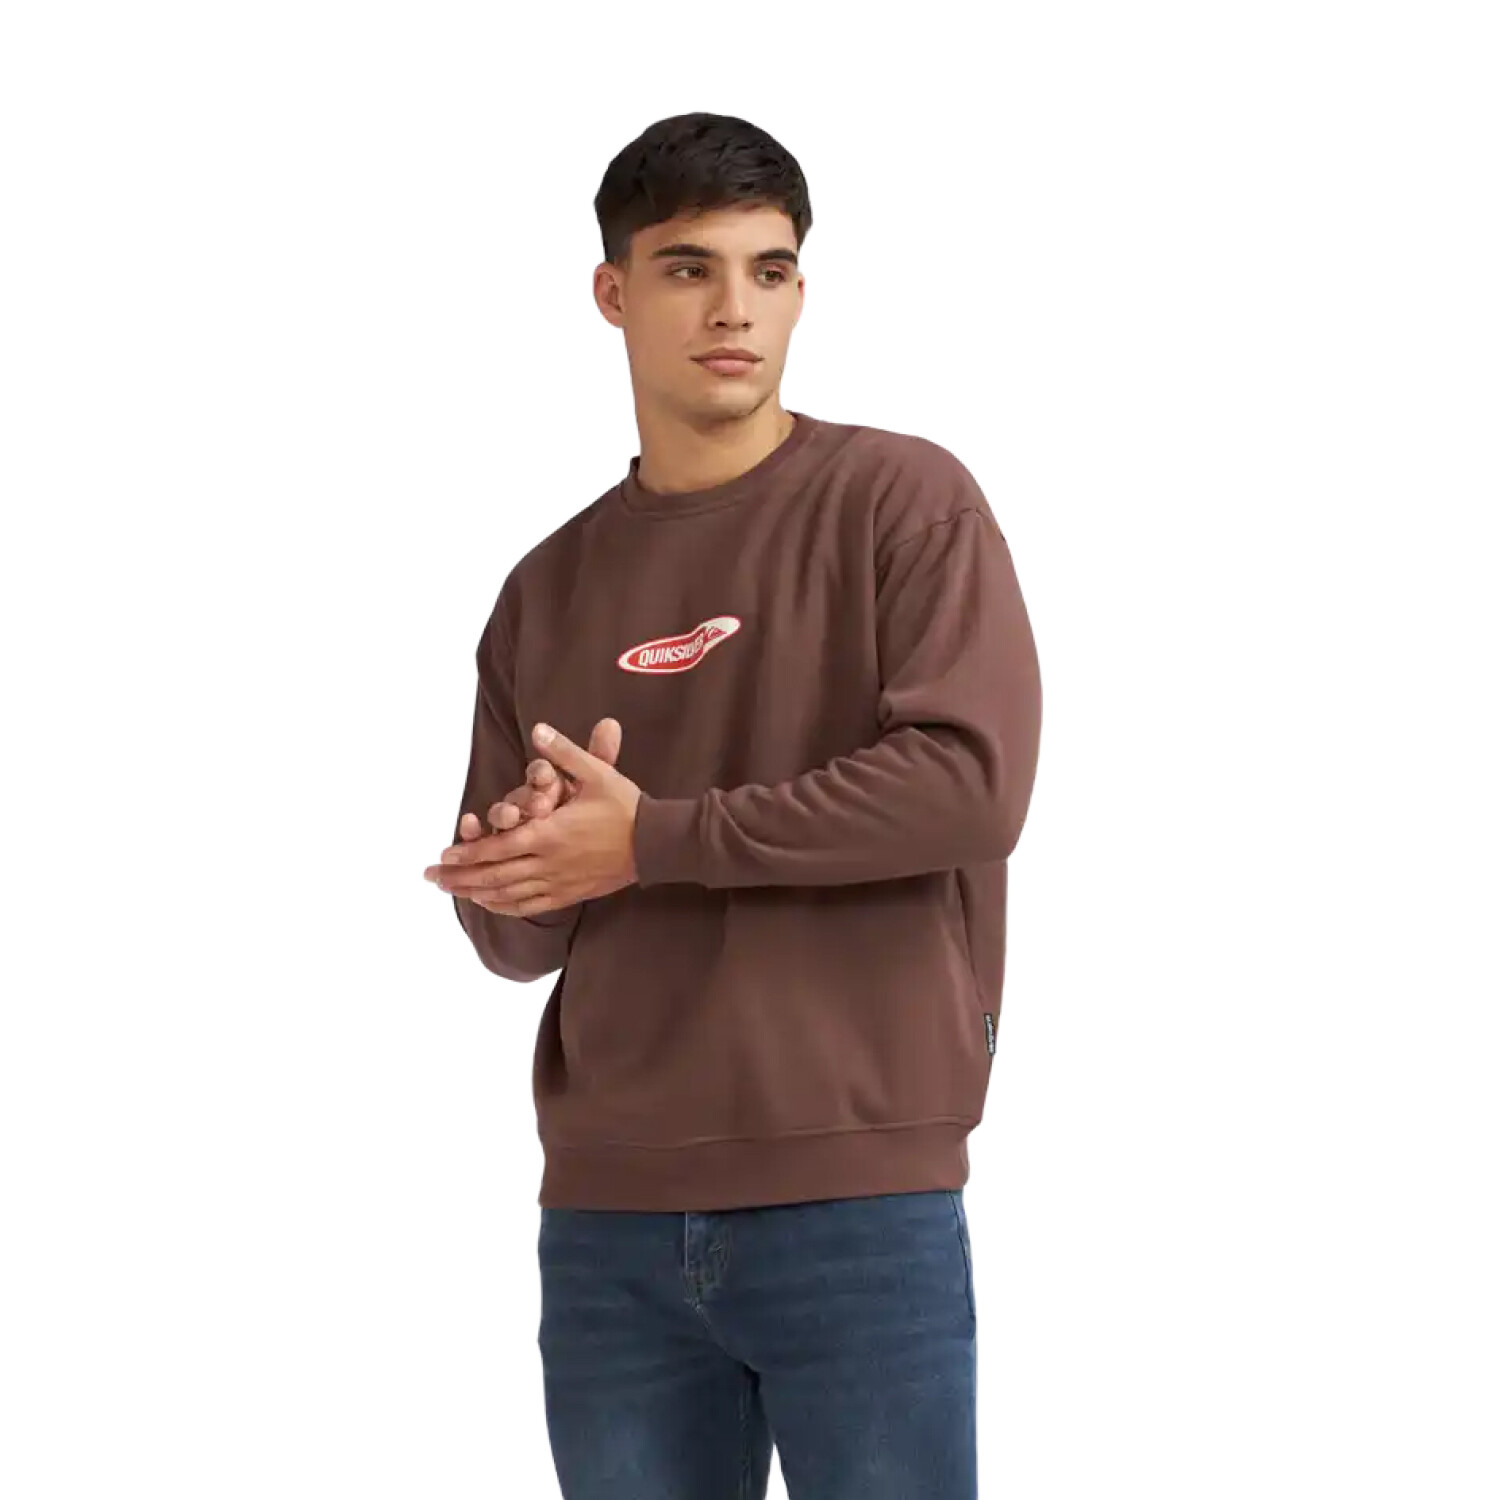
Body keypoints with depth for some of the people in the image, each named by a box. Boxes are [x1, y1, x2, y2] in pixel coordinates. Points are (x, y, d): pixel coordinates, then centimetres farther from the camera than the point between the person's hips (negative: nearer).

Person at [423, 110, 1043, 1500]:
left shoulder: (903, 500, 0)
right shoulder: (548, 591, 13)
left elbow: (973, 784, -13)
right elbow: (507, 927, 15)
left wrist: (648, 839, -10)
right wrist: (524, 875, -10)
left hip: (859, 1199, -4)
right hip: (606, 1220, 4)